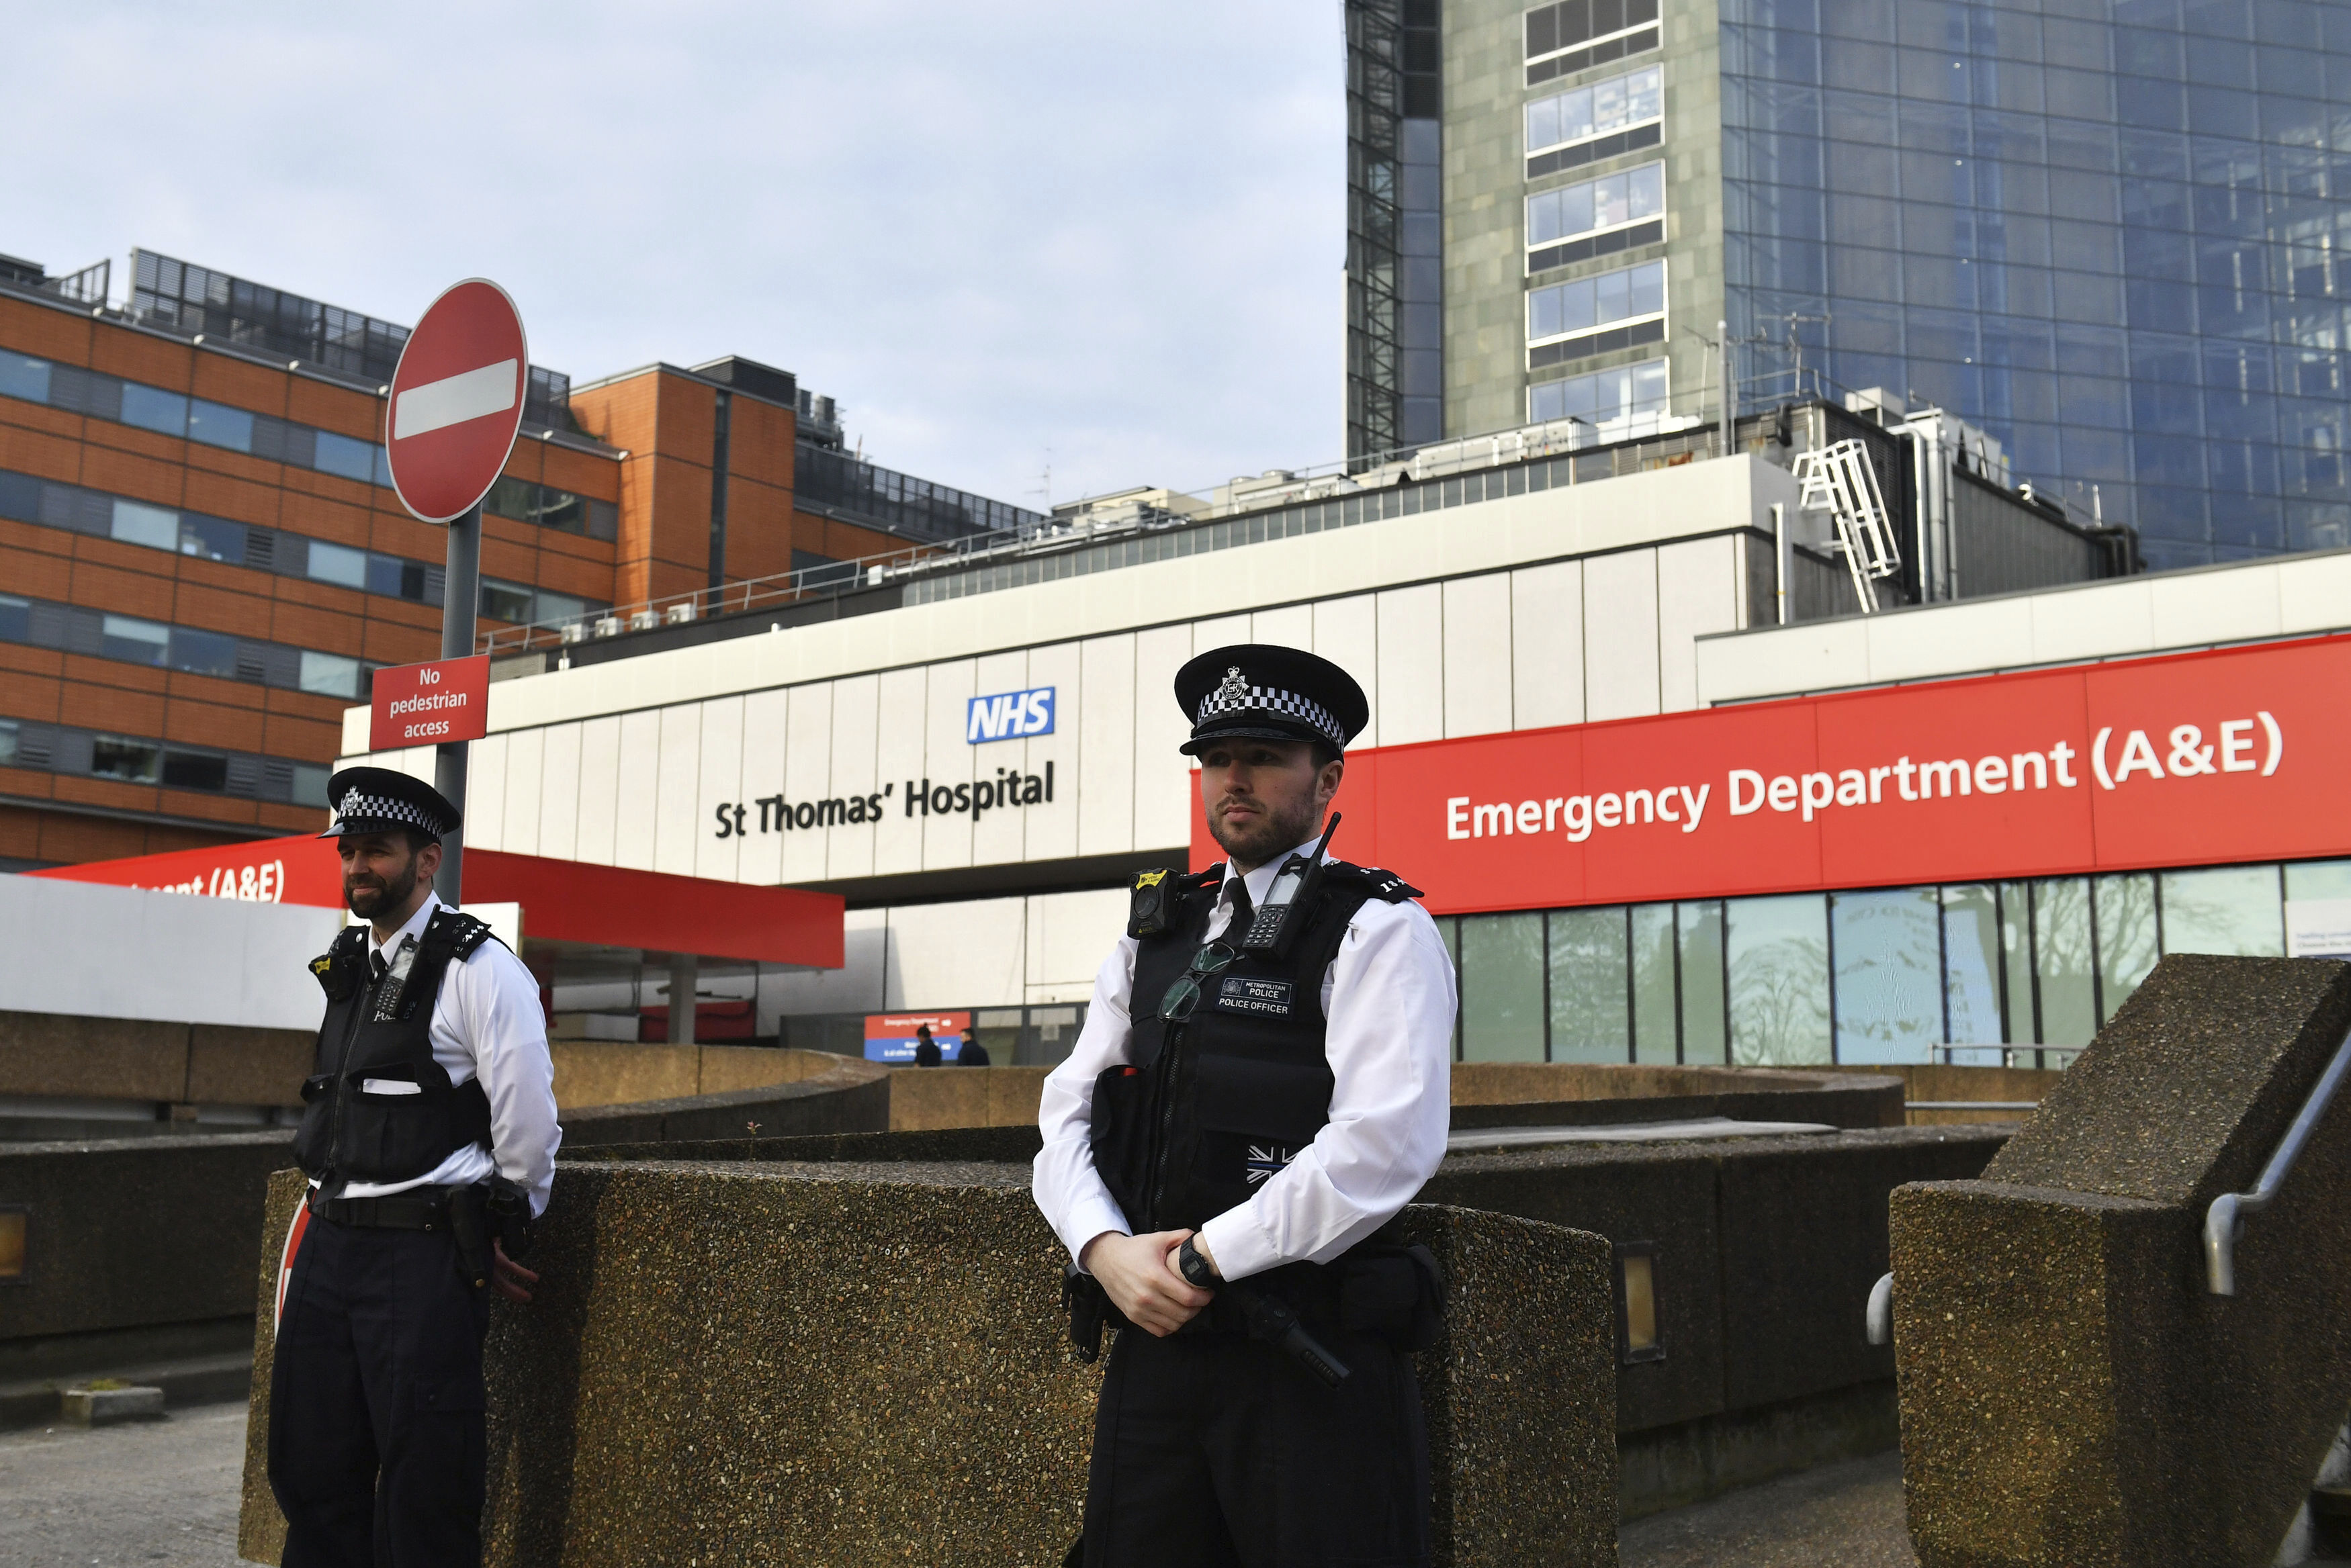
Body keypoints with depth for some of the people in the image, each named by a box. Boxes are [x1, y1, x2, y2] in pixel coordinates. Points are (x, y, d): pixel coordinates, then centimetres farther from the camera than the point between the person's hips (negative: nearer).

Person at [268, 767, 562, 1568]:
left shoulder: (480, 969, -10)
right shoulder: (347, 967, 13)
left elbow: (528, 1122, -8)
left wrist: (507, 1228, 3)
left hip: (422, 1254, -8)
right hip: (329, 1244, 8)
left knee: (422, 1497, -1)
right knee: (310, 1473, 14)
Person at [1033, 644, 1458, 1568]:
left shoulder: (1378, 932, -4)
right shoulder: (1154, 932, 15)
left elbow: (1385, 1145, -17)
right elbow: (1068, 1115, 11)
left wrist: (1203, 1259, -14)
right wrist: (1107, 1249, -8)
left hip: (1310, 1362, -5)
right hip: (1152, 1342, 6)